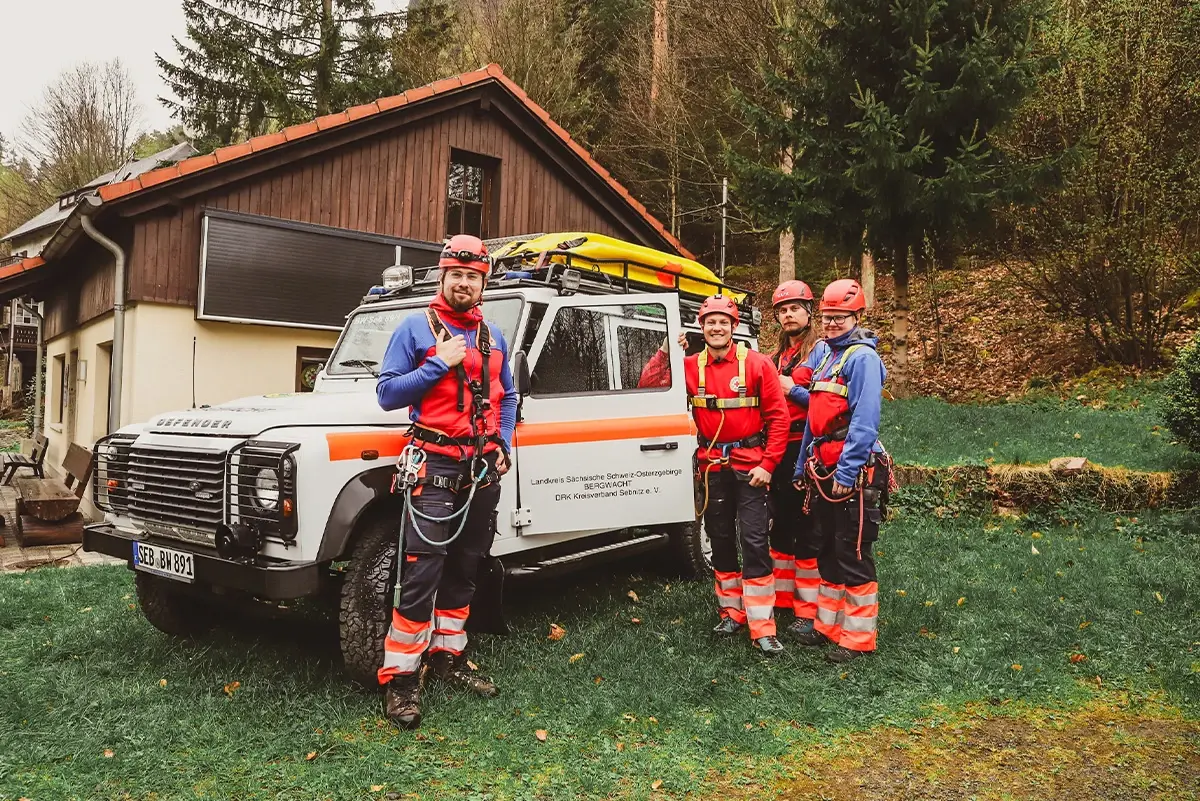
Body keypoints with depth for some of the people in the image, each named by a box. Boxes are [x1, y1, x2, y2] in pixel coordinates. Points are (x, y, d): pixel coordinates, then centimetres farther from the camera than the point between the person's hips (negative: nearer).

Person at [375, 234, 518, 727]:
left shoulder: (494, 337, 12)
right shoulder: (416, 329, -2)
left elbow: (507, 398, 20)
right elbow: (387, 394, -7)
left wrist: (503, 445, 6)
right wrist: (439, 364, -16)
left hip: (483, 469, 6)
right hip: (434, 467, -5)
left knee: (464, 570, 14)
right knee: (421, 575, -8)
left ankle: (446, 656, 27)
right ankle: (400, 678, 1)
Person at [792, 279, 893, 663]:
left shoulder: (862, 357, -11)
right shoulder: (822, 355, 15)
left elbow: (864, 421, -20)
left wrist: (846, 471, -23)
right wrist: (803, 467, 17)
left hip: (852, 472, -9)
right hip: (822, 469, 9)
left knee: (852, 556, -2)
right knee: (827, 550, 16)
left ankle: (858, 638, 9)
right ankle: (828, 625, 29)